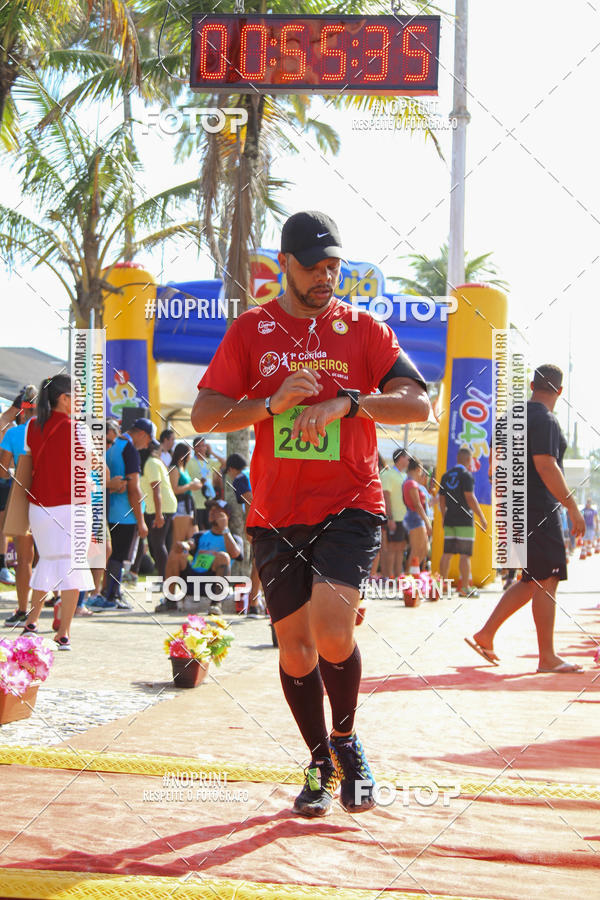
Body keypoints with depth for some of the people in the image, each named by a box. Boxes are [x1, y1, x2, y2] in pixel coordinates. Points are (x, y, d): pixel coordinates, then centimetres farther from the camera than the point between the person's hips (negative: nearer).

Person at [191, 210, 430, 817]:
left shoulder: (362, 328, 4)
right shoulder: (251, 331, 6)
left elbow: (418, 404, -6)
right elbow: (203, 415, 0)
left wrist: (347, 401, -20)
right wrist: (272, 403, -16)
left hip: (350, 505, -2)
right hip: (275, 512, 2)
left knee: (331, 630, -19)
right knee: (294, 644, 6)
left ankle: (345, 737, 8)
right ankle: (321, 762, 25)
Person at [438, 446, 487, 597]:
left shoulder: (446, 476, 13)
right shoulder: (466, 475, -9)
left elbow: (442, 499, 16)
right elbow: (470, 498, -15)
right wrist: (481, 517, -10)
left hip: (449, 520, 7)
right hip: (465, 521, -7)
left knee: (447, 553, 9)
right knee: (465, 555, -5)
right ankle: (465, 588, -5)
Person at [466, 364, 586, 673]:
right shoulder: (545, 420, -12)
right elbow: (546, 465, -21)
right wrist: (572, 506, -19)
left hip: (515, 507, 9)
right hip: (539, 510, -9)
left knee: (533, 580, 15)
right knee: (546, 580, -5)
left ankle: (485, 634, 12)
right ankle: (547, 657, -3)